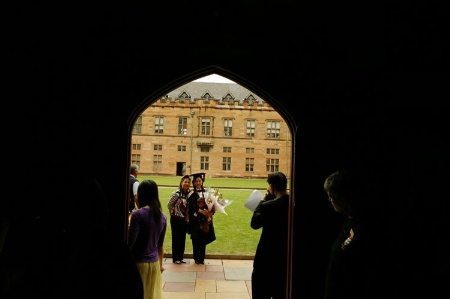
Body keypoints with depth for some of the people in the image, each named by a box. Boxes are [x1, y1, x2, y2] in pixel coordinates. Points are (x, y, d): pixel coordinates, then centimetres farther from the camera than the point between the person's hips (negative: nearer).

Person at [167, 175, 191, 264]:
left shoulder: (189, 194, 3)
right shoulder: (176, 193, -16)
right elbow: (169, 204, -11)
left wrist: (186, 216, 5)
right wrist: (173, 213, -3)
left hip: (184, 220, 6)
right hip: (176, 219, -6)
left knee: (182, 239, 12)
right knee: (176, 239, 4)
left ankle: (181, 257, 22)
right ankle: (175, 258, 14)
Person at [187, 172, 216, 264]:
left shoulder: (205, 192, 11)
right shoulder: (192, 194, -1)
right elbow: (192, 205, -14)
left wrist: (210, 212, -13)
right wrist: (201, 211, -27)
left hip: (205, 219, 3)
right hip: (195, 219, -3)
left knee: (204, 239, 5)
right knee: (196, 239, -2)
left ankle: (202, 258, 14)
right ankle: (197, 258, 8)